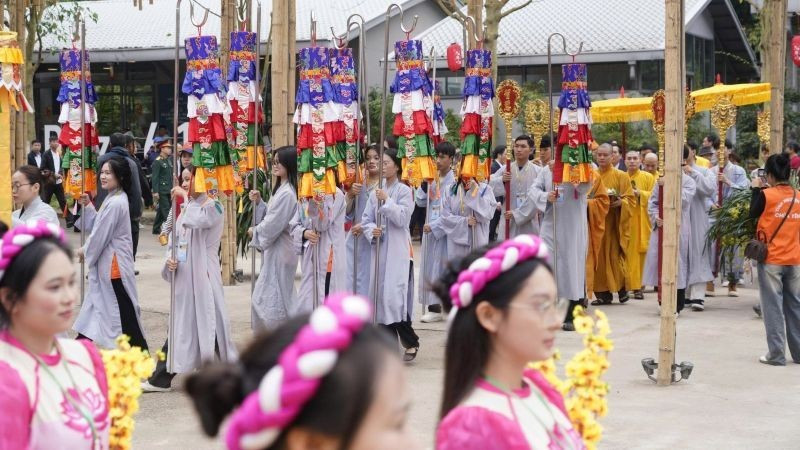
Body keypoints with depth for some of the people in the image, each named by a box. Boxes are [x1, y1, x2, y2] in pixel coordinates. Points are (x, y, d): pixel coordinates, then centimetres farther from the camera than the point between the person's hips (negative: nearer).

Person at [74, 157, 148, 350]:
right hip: (107, 263, 10)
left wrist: (84, 251, -1)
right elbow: (97, 226, 14)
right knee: (99, 304, 17)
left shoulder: (115, 203, -21)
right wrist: (87, 206, 7)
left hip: (114, 264, -10)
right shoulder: (113, 199, 10)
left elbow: (100, 234, -17)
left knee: (123, 310, -2)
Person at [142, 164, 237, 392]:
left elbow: (195, 221, -29)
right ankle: (161, 379, 14)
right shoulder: (187, 207, 15)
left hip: (203, 276, -7)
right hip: (184, 276, 8)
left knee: (207, 324, -6)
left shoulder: (213, 206, -8)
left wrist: (186, 197, -16)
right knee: (179, 327, 11)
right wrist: (171, 260, 0)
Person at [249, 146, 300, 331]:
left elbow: (272, 226, -20)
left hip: (279, 252, -10)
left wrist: (255, 231, -2)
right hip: (273, 249, 10)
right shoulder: (281, 189, 11)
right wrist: (258, 202, 3)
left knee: (274, 300, -2)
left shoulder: (287, 193, -21)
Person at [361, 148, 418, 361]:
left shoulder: (404, 191, -2)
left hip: (398, 250, -5)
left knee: (395, 296, -12)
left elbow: (402, 218, -12)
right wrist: (371, 231, -9)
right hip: (379, 248, 6)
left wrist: (387, 200, -14)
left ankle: (410, 342, 0)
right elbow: (366, 220, 11)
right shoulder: (376, 193, 12)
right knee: (380, 295, 5)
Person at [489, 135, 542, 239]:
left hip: (528, 222, -2)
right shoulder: (505, 169, 5)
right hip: (508, 221, 2)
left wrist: (516, 213, -15)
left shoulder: (537, 171, -4)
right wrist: (502, 180, -24)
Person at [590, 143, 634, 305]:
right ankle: (603, 293, 4)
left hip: (613, 222, -3)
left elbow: (630, 198, 1)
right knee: (598, 256, -1)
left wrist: (620, 202, -18)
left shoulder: (621, 176, 4)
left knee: (614, 254, -6)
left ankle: (621, 287, 12)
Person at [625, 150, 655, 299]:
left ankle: (637, 286, 1)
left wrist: (639, 193, -13)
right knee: (627, 252, -3)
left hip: (641, 220, -1)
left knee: (639, 252, -4)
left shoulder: (648, 177, 8)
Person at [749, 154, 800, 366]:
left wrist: (756, 190, 13)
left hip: (771, 259, -4)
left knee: (773, 308, -1)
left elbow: (753, 213, 3)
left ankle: (776, 354, -3)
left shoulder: (766, 195, -10)